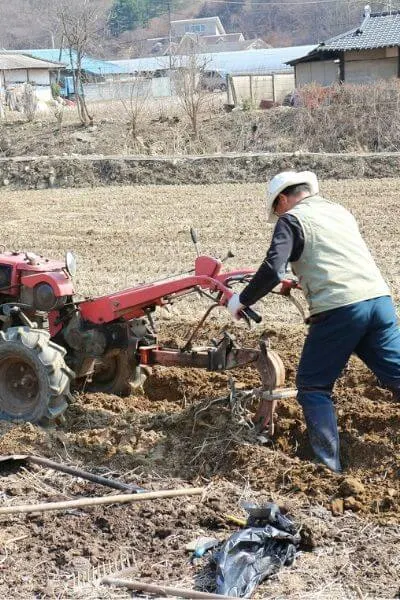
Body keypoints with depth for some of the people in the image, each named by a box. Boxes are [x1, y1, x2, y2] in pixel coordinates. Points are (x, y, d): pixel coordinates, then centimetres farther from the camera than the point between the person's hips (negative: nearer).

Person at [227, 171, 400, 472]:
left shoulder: (292, 219, 4)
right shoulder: (340, 211, 25)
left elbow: (272, 271, -8)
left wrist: (242, 300, 7)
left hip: (339, 309, -6)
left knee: (313, 387, 8)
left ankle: (329, 468, 2)